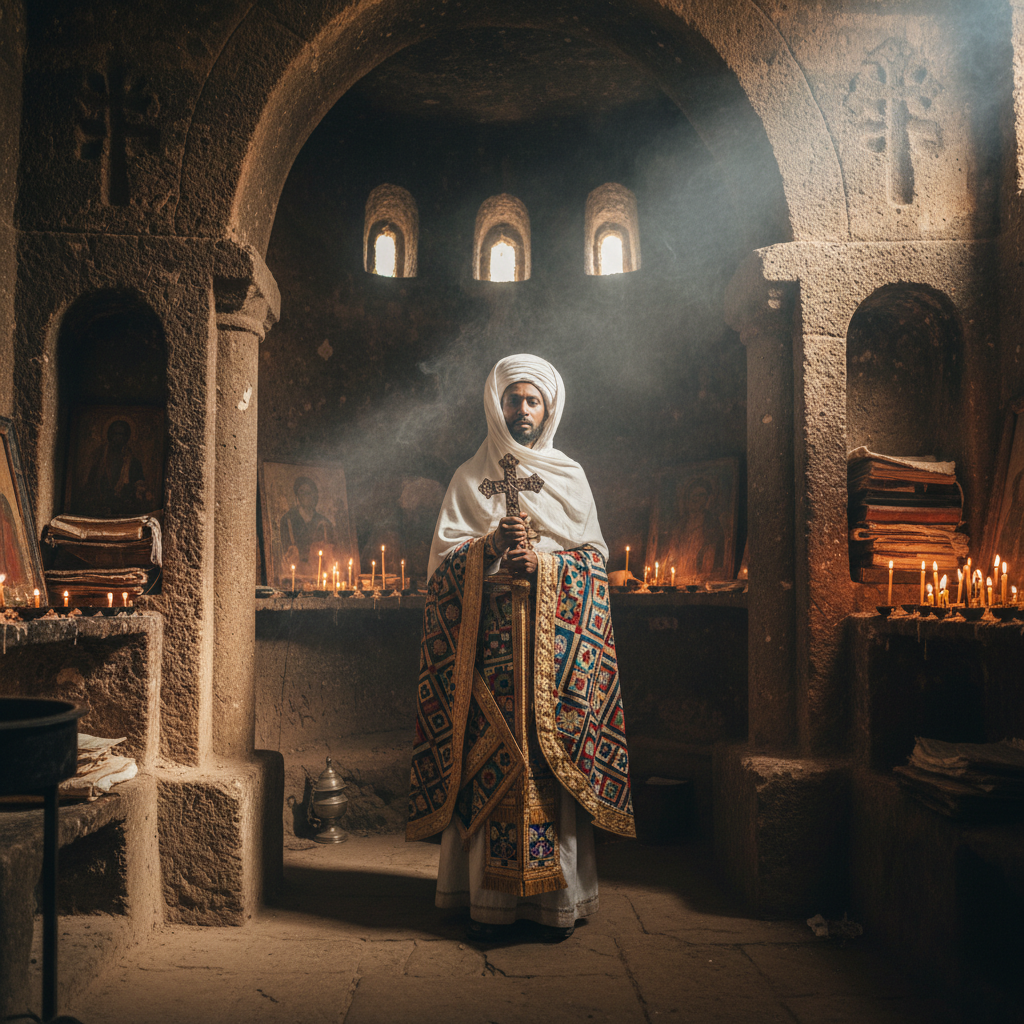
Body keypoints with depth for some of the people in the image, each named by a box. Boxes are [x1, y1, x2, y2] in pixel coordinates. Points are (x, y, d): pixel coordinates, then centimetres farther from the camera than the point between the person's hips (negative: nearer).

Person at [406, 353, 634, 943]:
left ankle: (557, 898, 6)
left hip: (554, 641, 1)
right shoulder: (470, 478, 12)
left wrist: (545, 561, -10)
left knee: (551, 756, -3)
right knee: (490, 758, -4)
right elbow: (443, 557, 5)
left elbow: (595, 556, 8)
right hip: (488, 639, 0)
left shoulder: (570, 476, 15)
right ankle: (491, 900, 3)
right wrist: (491, 546, -14)